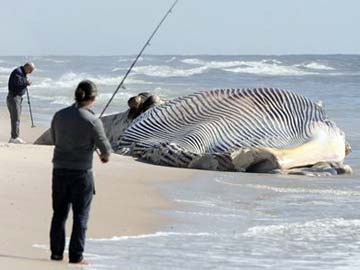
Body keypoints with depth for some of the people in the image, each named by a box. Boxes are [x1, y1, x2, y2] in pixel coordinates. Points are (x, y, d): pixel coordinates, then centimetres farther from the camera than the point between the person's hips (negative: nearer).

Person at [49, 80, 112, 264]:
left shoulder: (59, 116, 0)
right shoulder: (92, 121, -14)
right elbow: (105, 148, -9)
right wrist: (105, 156, 14)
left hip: (59, 171, 4)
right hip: (81, 173, -4)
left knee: (59, 213, 14)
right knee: (80, 216, 6)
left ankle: (56, 252, 18)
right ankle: (76, 256, 7)